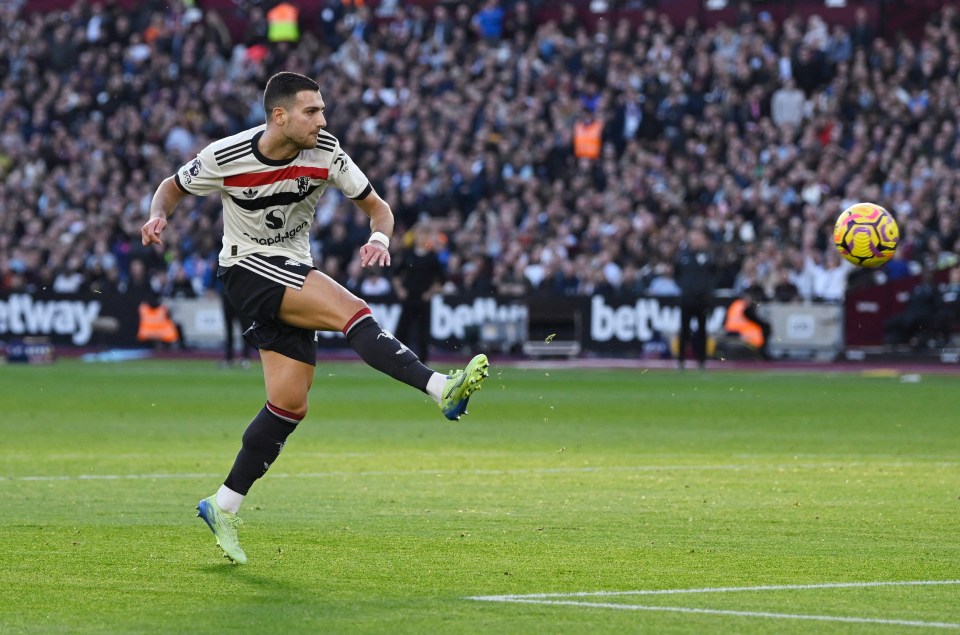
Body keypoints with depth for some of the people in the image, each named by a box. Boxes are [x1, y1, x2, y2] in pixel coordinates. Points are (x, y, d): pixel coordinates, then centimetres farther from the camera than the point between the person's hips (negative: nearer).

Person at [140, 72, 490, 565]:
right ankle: (441, 389, -39)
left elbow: (376, 207, -1)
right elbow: (173, 188, 3)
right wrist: (157, 217, -19)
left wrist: (378, 238, -23)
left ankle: (223, 507, 10)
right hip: (247, 270, -5)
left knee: (290, 404, -1)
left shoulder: (325, 153, -8)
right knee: (352, 312, -27)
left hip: (293, 275, 5)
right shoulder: (225, 157, -14)